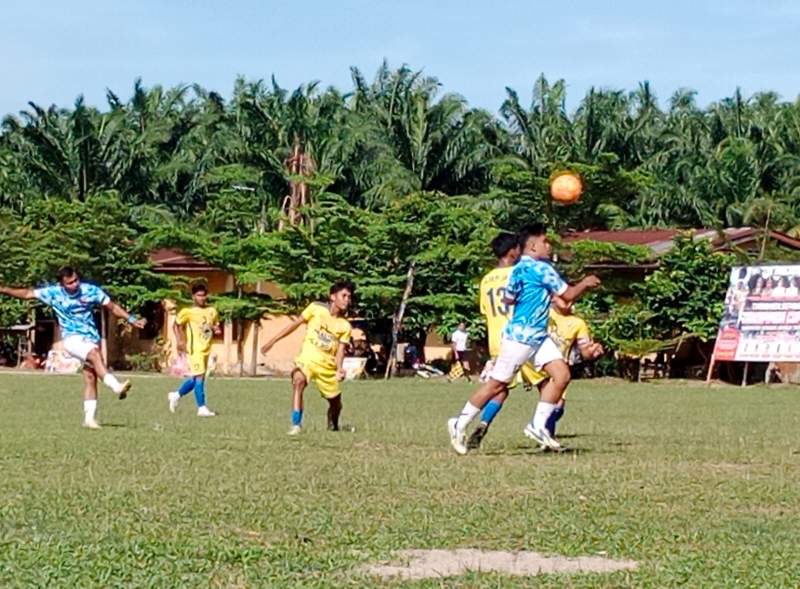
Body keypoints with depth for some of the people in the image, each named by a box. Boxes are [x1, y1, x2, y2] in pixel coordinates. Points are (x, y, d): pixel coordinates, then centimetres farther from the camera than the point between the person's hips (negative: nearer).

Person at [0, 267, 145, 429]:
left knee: (90, 378, -2)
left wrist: (131, 319, -4)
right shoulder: (53, 293, -4)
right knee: (95, 355, -31)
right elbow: (27, 293, 5)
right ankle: (116, 386, -47)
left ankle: (89, 418, 4)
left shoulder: (91, 291, -5)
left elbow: (112, 307, 2)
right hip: (72, 338, -2)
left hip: (91, 338, 2)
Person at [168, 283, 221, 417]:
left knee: (195, 378, 13)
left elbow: (216, 326, 22)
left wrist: (216, 330, -1)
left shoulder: (212, 311, 10)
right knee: (199, 376, -11)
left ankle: (176, 395, 33)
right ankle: (202, 408, -9)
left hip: (206, 349, 7)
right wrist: (180, 340, -13)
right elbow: (176, 325, -1)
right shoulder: (188, 312, -6)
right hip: (194, 348, -7)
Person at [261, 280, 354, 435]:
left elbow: (340, 350, -3)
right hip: (307, 359, -3)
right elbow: (295, 324, 3)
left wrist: (339, 369, -24)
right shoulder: (316, 309, -3)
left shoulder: (345, 326, 1)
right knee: (298, 381, -34)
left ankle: (332, 427, 41)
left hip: (327, 365, 3)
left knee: (336, 402, 8)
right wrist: (272, 341, 3)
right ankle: (296, 424, -36)